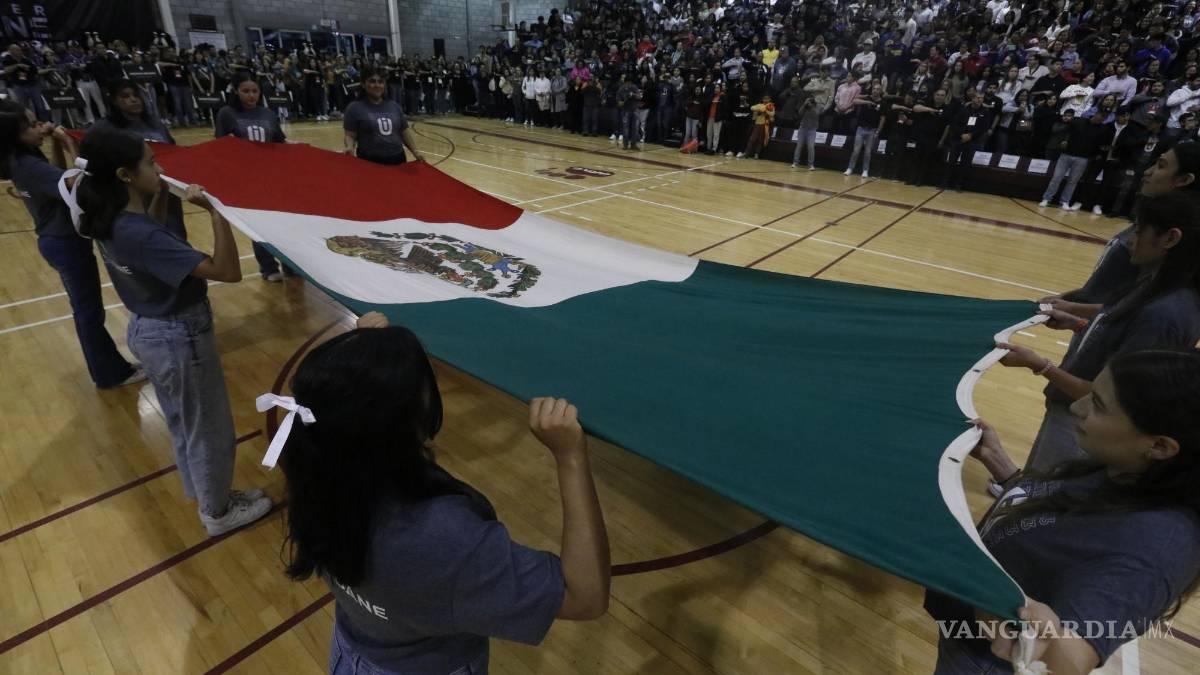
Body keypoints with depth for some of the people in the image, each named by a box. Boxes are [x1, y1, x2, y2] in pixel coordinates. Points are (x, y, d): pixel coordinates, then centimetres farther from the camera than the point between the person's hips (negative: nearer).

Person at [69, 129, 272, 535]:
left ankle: (200, 490, 47)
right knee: (209, 429, 11)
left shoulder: (112, 222, -4)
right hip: (179, 338, -9)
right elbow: (229, 272, -36)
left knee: (182, 422, 26)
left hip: (147, 331, 9)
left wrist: (161, 196, 4)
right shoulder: (140, 236, -31)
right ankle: (219, 512, 31)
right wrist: (214, 209, -35)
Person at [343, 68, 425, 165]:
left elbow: (405, 132, 16)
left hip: (397, 160, 4)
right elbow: (350, 135, -3)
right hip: (369, 162, -4)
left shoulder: (394, 106, 13)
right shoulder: (355, 108, 0)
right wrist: (349, 148, -23)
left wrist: (415, 151, 5)